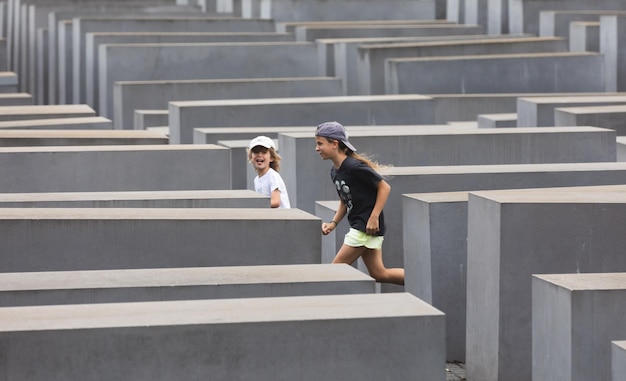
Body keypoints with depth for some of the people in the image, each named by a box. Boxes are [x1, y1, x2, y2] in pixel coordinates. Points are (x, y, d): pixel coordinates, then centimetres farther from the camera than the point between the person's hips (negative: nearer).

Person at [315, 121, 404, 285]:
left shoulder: (354, 167, -19)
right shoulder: (335, 171, 9)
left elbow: (384, 187, -16)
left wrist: (374, 218, -19)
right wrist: (333, 223, 6)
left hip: (368, 227, -9)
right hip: (358, 226, 9)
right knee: (379, 274, 11)